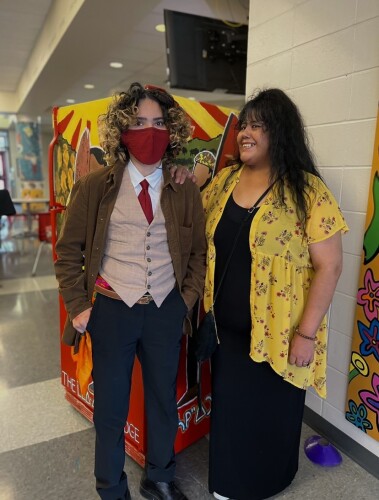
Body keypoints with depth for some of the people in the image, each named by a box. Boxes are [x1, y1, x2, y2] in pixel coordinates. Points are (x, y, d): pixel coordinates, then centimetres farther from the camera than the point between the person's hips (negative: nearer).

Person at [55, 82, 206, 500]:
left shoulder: (185, 190, 0)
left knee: (164, 401, 18)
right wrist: (79, 307, -3)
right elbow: (68, 250, 1)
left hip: (166, 312, 2)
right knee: (110, 408, 14)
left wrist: (187, 300, 0)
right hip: (112, 311, -1)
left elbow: (199, 251, 7)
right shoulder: (95, 187, -4)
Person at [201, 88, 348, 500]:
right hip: (227, 327, 5)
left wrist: (306, 333, -15)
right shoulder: (224, 179, 2)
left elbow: (329, 265, -15)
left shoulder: (307, 189, -15)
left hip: (276, 332, -4)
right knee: (229, 408, 23)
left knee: (270, 413, 17)